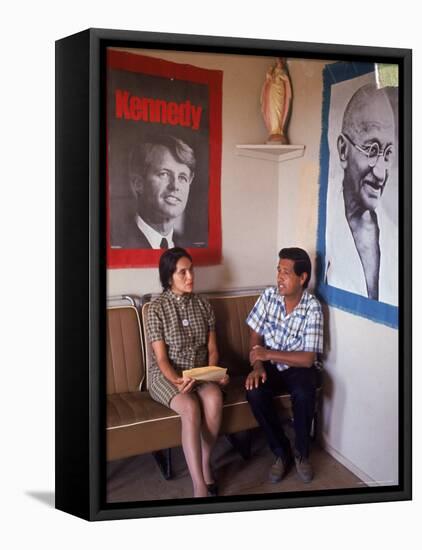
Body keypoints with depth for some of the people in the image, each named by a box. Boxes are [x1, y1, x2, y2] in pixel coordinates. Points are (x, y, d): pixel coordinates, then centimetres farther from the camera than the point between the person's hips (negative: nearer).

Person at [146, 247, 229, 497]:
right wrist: (177, 381, -29)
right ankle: (200, 486, -28)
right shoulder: (157, 308, -9)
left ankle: (205, 462, -7)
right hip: (167, 374, -3)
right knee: (191, 408, -33)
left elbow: (212, 348, 5)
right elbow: (161, 358, -12)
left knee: (215, 400, -30)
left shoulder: (203, 304, 3)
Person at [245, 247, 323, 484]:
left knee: (304, 394, -33)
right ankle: (282, 451, -5)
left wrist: (268, 354, -21)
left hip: (298, 367, -2)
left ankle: (301, 452, -4)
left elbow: (307, 358, -20)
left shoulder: (313, 308, -17)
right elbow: (256, 336, -1)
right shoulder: (269, 295, -6)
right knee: (255, 392, -27)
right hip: (271, 365, 3)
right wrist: (257, 365, -18)